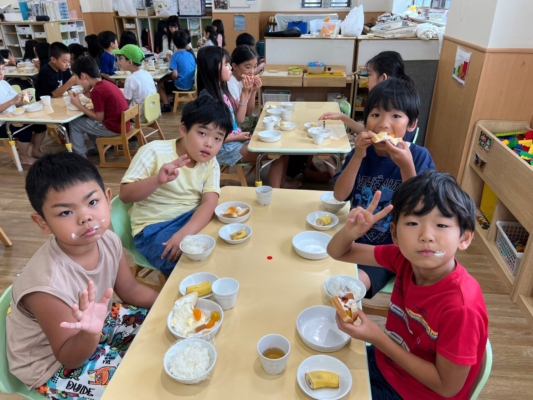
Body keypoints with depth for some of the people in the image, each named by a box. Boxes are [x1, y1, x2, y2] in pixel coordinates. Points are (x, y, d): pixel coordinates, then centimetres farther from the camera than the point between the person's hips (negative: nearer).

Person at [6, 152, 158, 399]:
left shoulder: (108, 241, -19)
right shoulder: (48, 284, -37)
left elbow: (130, 290, -1)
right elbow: (69, 358, -23)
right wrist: (90, 334, -44)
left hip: (96, 325, 6)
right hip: (53, 366, -6)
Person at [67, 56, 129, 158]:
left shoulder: (97, 90, -19)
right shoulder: (106, 83, 6)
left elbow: (99, 118, -15)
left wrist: (78, 104, -8)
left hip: (114, 127, -9)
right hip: (121, 124, 9)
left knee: (74, 124, 4)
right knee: (85, 119, 27)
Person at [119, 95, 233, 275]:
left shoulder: (211, 164, -1)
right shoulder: (154, 151, -12)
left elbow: (209, 203, -16)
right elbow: (125, 195, -15)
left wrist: (185, 233, -33)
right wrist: (158, 180, -34)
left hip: (193, 220, 5)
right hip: (153, 228, -4)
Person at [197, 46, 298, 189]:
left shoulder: (222, 90, 6)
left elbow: (239, 119, 8)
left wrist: (245, 93, 0)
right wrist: (237, 137, -11)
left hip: (237, 141, 8)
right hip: (224, 148, -8)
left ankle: (280, 183, 15)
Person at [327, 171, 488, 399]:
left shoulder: (461, 307, -33)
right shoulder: (404, 257, -17)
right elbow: (337, 253, -7)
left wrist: (377, 338, -27)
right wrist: (350, 232, -31)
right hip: (384, 361, 5)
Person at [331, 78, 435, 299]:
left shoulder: (419, 156, -11)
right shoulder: (362, 151, -2)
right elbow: (340, 195, -11)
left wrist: (406, 166, -29)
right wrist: (357, 156, -22)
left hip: (392, 249, -3)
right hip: (355, 239, 4)